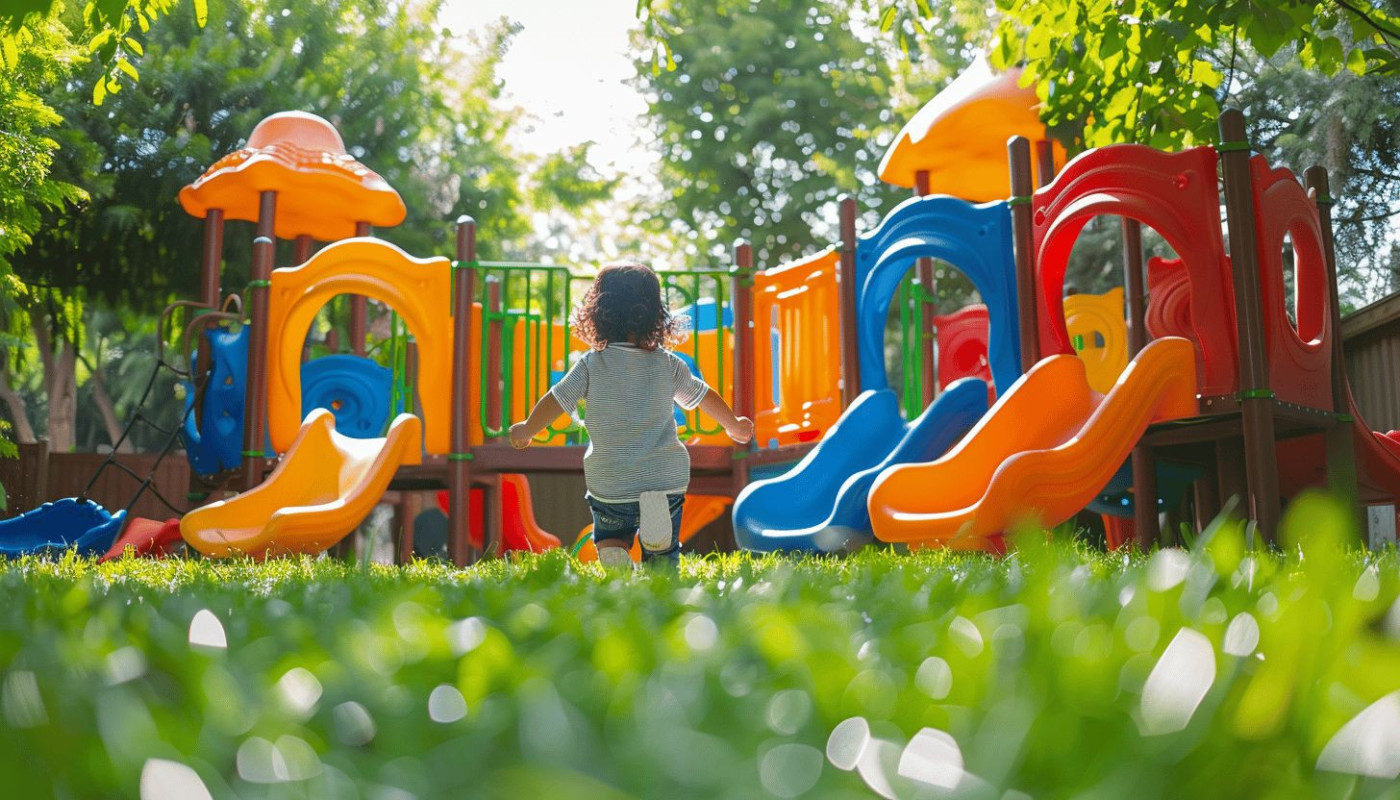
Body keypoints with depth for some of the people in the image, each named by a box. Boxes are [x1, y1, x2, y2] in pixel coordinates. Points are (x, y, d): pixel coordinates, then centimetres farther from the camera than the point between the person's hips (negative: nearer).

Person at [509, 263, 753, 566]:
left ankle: (617, 561, -12)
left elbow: (556, 400, -2)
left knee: (610, 538, 21)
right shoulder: (668, 365, 3)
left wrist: (527, 430, 18)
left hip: (610, 483, -1)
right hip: (667, 478, 2)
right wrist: (734, 425, 34)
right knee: (664, 553, 18)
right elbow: (703, 396, 15)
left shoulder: (591, 364, -5)